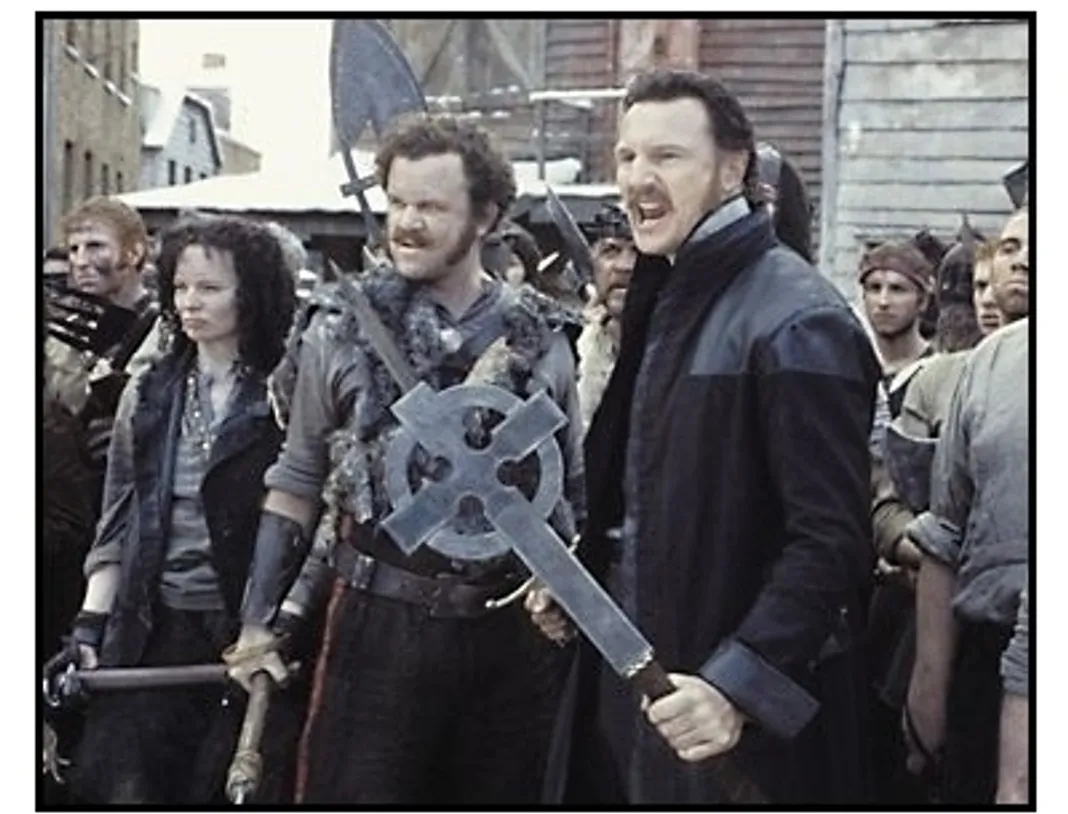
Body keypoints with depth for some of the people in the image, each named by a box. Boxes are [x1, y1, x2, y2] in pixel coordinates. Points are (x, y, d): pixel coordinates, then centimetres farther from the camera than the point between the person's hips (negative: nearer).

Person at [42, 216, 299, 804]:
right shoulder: (148, 395, 9)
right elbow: (116, 523, 11)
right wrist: (88, 628, 3)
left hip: (243, 631, -3)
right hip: (150, 631, 4)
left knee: (221, 792, 2)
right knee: (123, 787, -1)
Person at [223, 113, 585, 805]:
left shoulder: (538, 335, 3)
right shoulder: (342, 327, -1)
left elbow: (575, 487, 11)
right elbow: (297, 482, 5)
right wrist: (258, 621, 0)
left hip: (515, 626, 2)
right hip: (381, 620, -2)